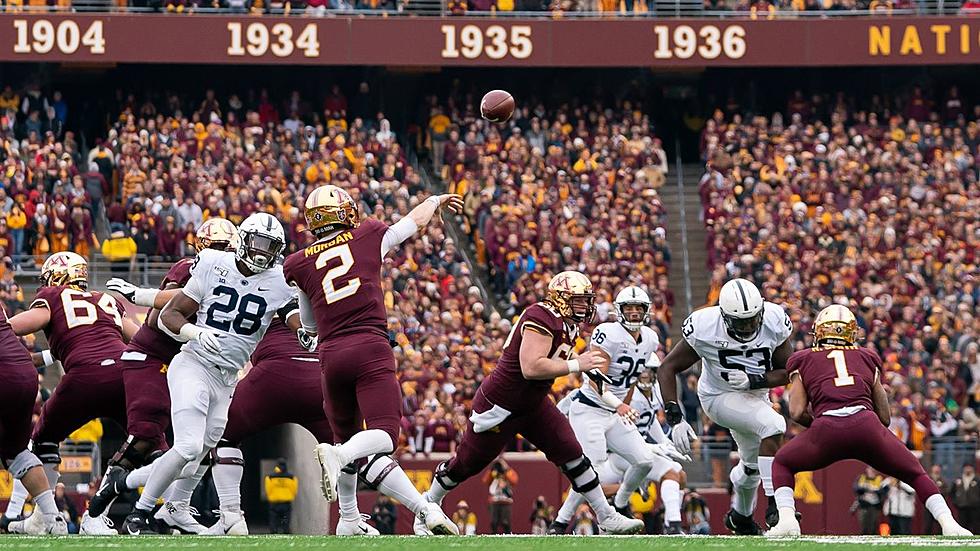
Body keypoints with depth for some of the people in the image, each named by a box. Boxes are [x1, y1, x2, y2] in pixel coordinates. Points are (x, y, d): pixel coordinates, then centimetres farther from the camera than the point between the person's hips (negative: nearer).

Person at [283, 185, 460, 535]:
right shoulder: (369, 237, 9)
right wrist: (436, 200, 47)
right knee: (383, 437, -12)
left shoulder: (301, 264, 12)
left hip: (330, 355, 3)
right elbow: (415, 221, 28)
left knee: (350, 442, 18)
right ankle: (337, 455, -40)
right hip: (371, 348, -3)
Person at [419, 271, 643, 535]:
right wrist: (577, 365, -31)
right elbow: (531, 368, -36)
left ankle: (607, 518, 1)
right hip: (499, 404, -8)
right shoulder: (541, 318, -27)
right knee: (466, 463, 9)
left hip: (533, 404, 8)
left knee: (572, 454, -3)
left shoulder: (568, 325, 3)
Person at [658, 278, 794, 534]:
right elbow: (668, 368, -20)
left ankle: (740, 516, 50)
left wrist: (754, 380, -32)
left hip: (755, 395, 5)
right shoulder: (705, 328, -30)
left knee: (754, 463, 21)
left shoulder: (773, 321, -24)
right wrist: (675, 419, -28)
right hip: (720, 396, -5)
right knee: (773, 425, -30)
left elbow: (789, 371, -14)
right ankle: (775, 507, -25)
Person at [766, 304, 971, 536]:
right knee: (914, 473, 20)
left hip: (827, 429, -1)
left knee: (782, 465, 24)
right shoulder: (867, 358, 28)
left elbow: (797, 412, 11)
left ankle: (786, 520, 1)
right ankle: (948, 524, 1)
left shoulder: (803, 361, 23)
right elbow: (885, 417, 27)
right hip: (866, 424, 1)